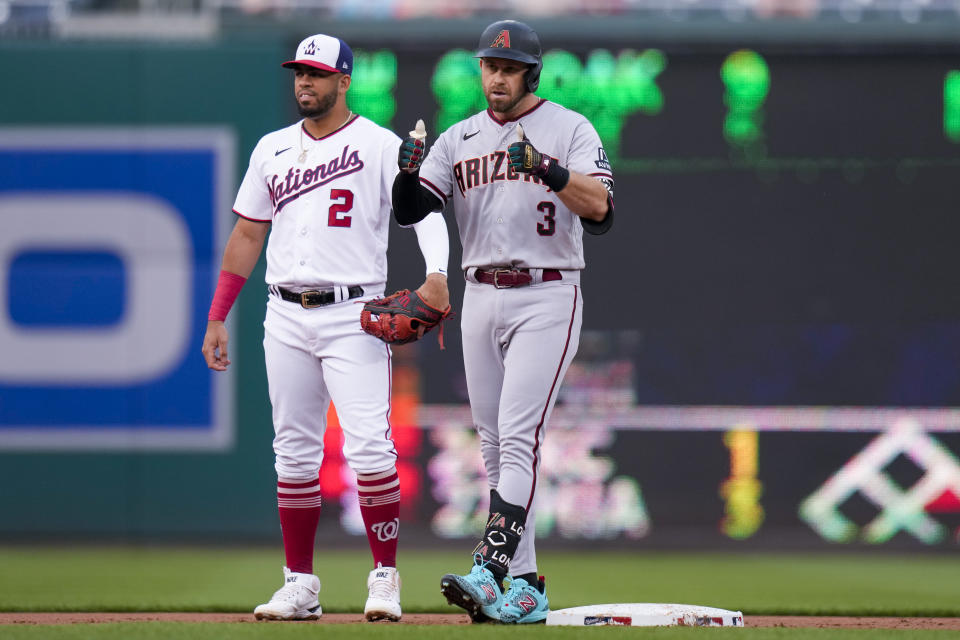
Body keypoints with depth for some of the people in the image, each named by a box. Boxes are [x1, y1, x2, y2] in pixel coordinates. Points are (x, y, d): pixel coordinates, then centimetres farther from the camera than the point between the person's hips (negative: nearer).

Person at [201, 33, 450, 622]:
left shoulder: (382, 147, -1)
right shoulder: (272, 150, 14)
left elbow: (425, 211, -11)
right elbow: (247, 235, 17)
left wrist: (436, 275, -30)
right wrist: (218, 318, 12)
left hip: (353, 314, -5)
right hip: (286, 318, 5)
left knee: (368, 447, -14)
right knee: (293, 454, 6)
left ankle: (385, 577, -5)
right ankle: (301, 585, 11)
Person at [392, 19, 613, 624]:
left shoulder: (570, 130, -1)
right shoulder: (459, 139, 12)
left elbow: (600, 209, -14)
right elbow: (410, 210, 3)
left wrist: (546, 168, -28)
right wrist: (408, 171, -19)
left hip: (546, 297, -6)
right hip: (482, 299, 6)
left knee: (519, 438, -16)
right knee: (496, 448, 5)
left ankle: (489, 572, -26)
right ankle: (525, 587, 10)